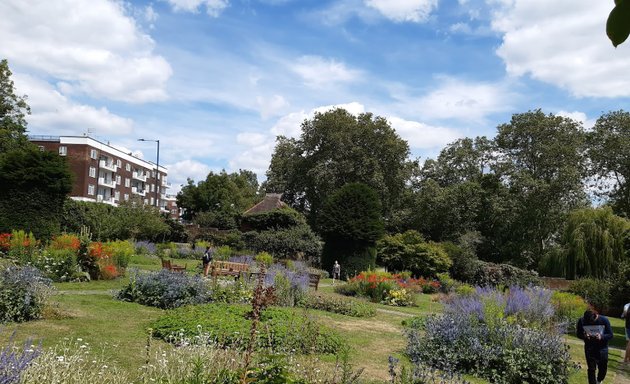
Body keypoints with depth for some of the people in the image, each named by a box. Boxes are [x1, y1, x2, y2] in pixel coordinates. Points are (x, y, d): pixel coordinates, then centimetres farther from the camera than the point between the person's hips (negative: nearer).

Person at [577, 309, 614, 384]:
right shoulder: (581, 321, -14)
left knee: (603, 367, 15)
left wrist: (602, 337, -30)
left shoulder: (604, 320, -17)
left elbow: (610, 335, -10)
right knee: (591, 368, 2)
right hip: (589, 348, 0)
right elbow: (579, 334, -4)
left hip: (602, 348, 1)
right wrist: (584, 336, -26)